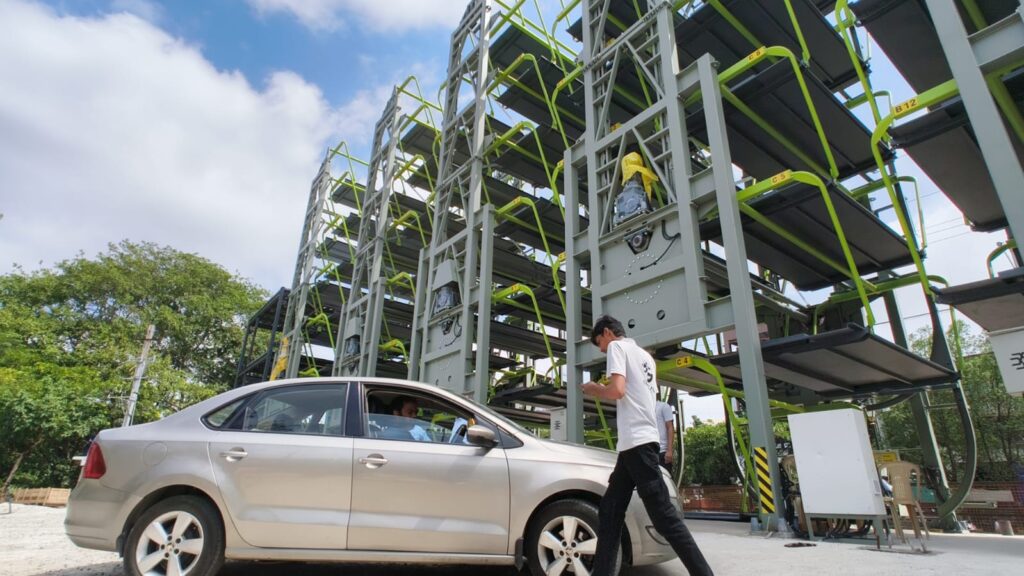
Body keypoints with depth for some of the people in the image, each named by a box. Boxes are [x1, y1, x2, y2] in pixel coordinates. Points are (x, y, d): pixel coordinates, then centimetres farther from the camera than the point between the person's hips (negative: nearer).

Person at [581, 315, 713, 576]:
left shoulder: (617, 347, -2)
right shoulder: (645, 356, 24)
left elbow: (617, 390, -16)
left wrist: (594, 389, 2)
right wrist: (602, 391, 26)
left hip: (636, 441, -10)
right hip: (641, 440, 10)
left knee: (663, 515, -7)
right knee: (609, 511, 10)